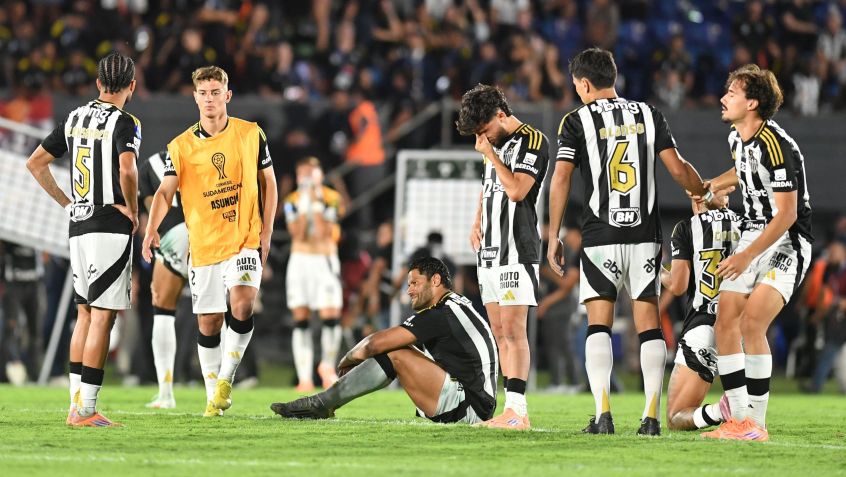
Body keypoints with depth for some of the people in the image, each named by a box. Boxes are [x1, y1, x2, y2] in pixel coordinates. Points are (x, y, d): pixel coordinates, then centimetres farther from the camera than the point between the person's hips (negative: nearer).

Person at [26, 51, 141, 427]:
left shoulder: (75, 119, 12)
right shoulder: (123, 123, -9)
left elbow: (35, 163, 16)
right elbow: (127, 170, -25)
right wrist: (133, 210, -9)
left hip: (78, 226, 7)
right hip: (110, 227, -7)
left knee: (85, 313, 13)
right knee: (102, 316, -7)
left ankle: (76, 404, 12)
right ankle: (85, 409, -11)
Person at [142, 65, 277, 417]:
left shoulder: (251, 134, 1)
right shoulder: (181, 146, 0)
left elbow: (268, 182, 10)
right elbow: (165, 192, -7)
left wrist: (266, 232, 3)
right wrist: (152, 229, -25)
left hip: (244, 240, -1)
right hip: (203, 245, 1)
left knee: (242, 302, -23)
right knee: (208, 323, 5)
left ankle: (226, 378, -9)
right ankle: (214, 397, 19)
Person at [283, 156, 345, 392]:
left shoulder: (331, 199, -2)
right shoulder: (292, 201, 4)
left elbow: (324, 232, -13)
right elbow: (297, 234, -8)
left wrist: (316, 205, -17)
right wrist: (304, 206, -13)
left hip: (325, 261, -2)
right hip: (300, 261, 2)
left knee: (331, 317, -12)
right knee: (300, 320, -3)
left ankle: (327, 366, 12)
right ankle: (304, 378, -1)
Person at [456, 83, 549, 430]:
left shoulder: (532, 142, -10)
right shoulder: (496, 144, 17)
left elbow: (517, 190, -19)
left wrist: (490, 154, -12)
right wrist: (477, 224, 18)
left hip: (516, 250, -9)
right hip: (490, 251, 9)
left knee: (513, 330, -13)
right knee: (500, 333, 6)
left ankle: (517, 411, -17)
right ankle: (512, 412, 6)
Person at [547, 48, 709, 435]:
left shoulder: (578, 121, 0)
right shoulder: (648, 115, 8)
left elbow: (561, 178, -7)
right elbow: (678, 169, 2)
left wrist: (553, 237, -3)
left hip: (600, 236, -2)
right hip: (645, 233, 2)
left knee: (598, 324, 1)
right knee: (648, 323, 4)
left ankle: (602, 414, -9)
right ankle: (651, 415, -4)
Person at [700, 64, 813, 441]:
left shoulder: (776, 146, -22)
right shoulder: (737, 138, 6)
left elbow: (786, 215, -22)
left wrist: (747, 257, -23)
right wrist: (709, 188, 34)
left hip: (787, 243, -9)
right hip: (752, 235, 9)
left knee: (751, 324, -21)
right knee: (725, 323, -3)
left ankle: (757, 423, -14)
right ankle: (739, 419, 1)